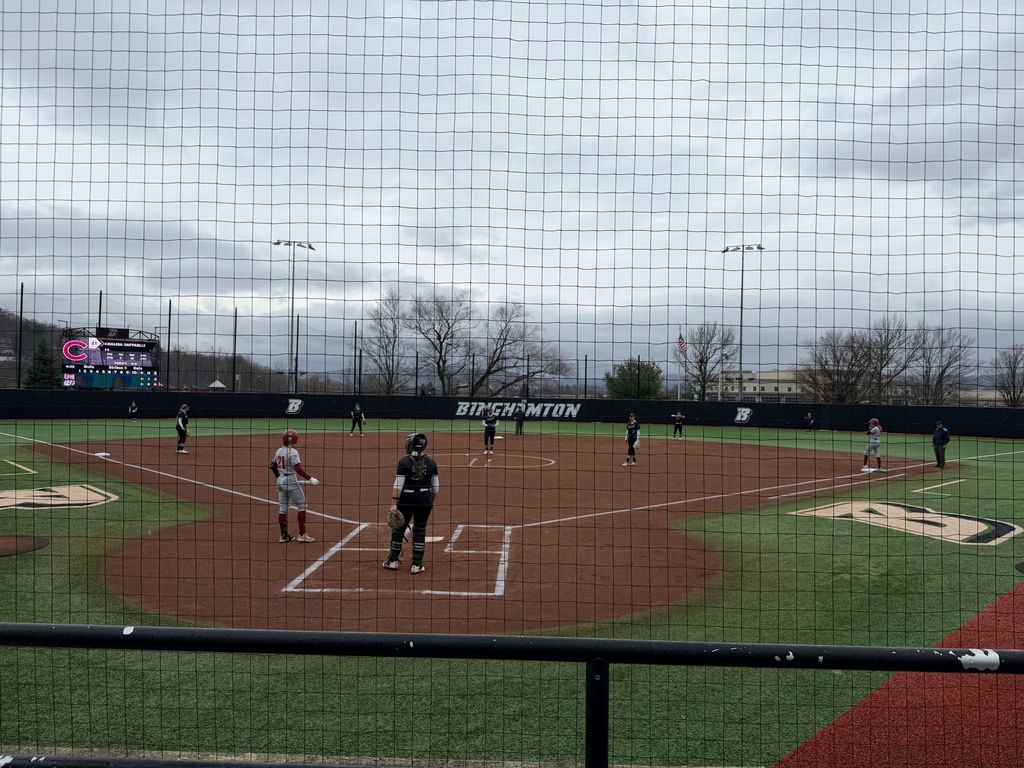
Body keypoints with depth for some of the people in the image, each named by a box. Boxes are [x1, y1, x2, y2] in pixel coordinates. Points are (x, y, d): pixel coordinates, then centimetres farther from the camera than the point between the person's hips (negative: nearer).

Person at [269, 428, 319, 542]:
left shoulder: (279, 451, 8)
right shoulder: (293, 452, -15)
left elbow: (272, 465, 17)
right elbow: (298, 469, -23)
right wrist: (310, 478, -22)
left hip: (280, 480, 8)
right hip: (291, 480, -8)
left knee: (282, 508, 11)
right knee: (302, 505, 1)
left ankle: (284, 535, 15)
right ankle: (302, 534, -1)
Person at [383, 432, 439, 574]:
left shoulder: (404, 462, -10)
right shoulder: (431, 462, 0)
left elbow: (398, 485, -14)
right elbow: (435, 486, 5)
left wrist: (394, 504, -13)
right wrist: (432, 502, 18)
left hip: (406, 500, -2)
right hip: (425, 499, 2)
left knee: (399, 529, 13)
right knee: (420, 530, 10)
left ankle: (393, 561, 23)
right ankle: (416, 565, 11)